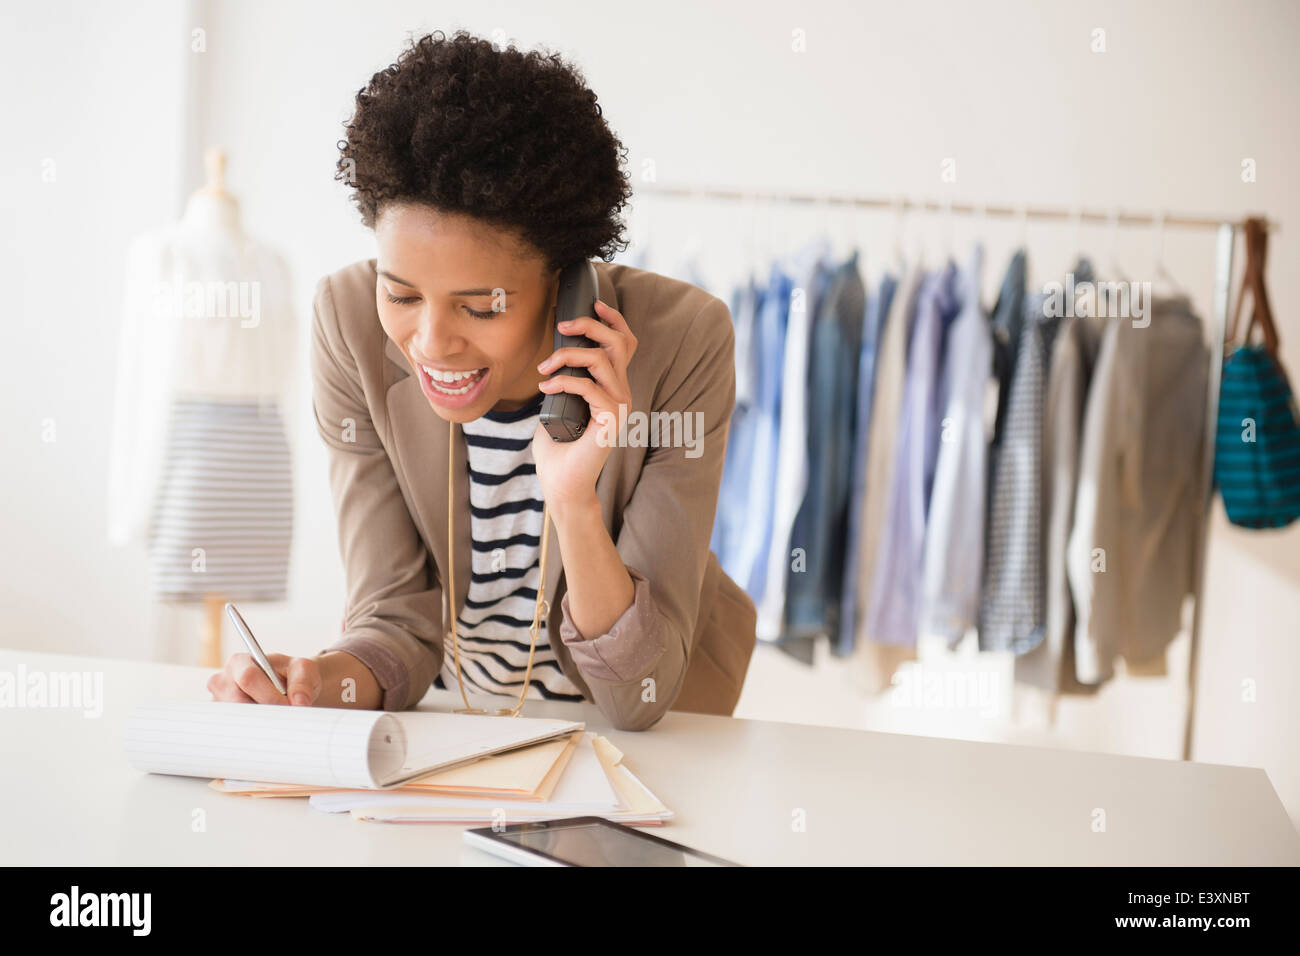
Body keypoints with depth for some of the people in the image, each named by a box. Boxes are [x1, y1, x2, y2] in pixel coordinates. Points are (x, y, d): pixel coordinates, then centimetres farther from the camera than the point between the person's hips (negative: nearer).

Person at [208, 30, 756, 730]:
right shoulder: (352, 323, -19)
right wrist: (325, 683, -35)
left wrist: (574, 499, -37)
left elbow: (638, 700, -23)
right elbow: (400, 618, -15)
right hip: (452, 704, 2)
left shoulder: (681, 342, -26)